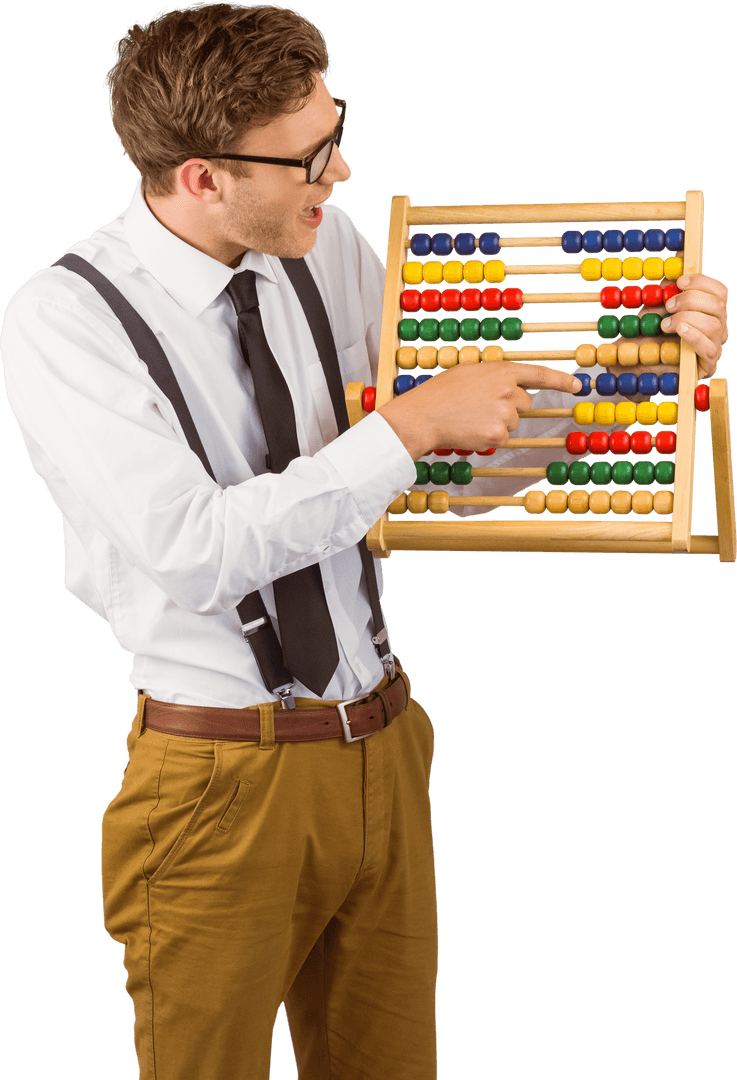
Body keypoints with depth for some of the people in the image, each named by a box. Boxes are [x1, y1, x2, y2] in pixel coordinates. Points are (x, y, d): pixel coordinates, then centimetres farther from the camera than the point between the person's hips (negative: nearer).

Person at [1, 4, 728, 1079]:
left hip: (382, 749, 6)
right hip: (221, 782, -5)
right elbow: (196, 551, -24)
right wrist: (412, 425, -22)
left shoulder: (328, 247, 2)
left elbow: (457, 385, 10)